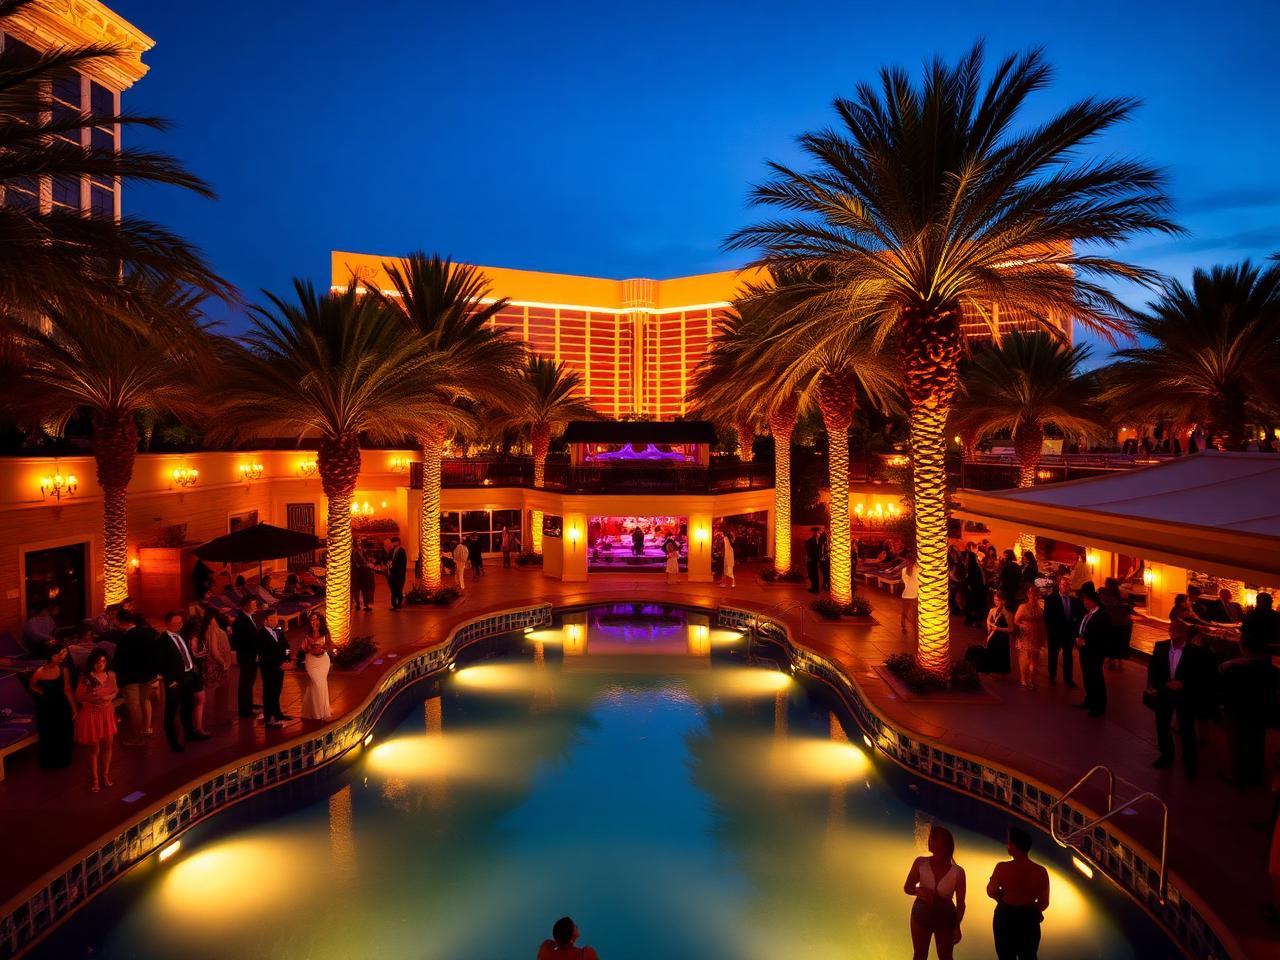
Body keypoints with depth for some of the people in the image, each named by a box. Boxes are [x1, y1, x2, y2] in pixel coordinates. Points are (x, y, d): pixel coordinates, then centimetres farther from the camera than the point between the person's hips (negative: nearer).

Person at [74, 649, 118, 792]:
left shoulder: (111, 675, -4)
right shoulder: (86, 678, -16)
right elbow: (78, 697, -10)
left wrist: (109, 697, -13)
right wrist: (93, 696, -25)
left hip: (107, 713, 4)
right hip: (91, 715, -4)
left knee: (107, 746, 13)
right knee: (94, 749, 6)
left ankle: (105, 775, 32)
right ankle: (95, 780, 22)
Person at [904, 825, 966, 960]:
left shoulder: (958, 872, -15)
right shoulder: (920, 863, -13)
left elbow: (960, 903, -8)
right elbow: (907, 888, -5)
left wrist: (957, 927, -11)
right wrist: (919, 891, -25)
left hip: (945, 918, -1)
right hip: (921, 914, 1)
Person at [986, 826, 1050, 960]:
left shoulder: (1002, 868, -20)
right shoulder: (1041, 872, -14)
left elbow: (991, 892, -7)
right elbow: (1044, 903, -3)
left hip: (1005, 918, -2)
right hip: (1029, 919, 2)